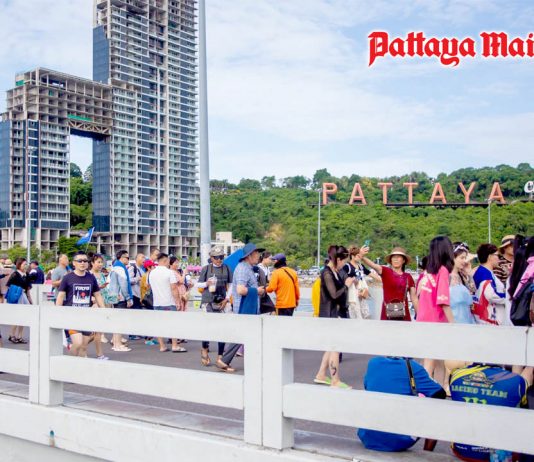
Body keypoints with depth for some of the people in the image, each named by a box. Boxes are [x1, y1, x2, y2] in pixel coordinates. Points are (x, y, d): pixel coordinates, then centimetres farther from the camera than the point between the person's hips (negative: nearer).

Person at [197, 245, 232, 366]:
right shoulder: (206, 268, 1)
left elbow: (230, 286, 11)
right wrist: (206, 283, -13)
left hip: (221, 302, 2)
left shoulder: (226, 269, 6)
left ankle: (220, 357, 12)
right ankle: (204, 349, 17)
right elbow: (198, 284, 7)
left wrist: (227, 299, -1)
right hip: (207, 301, -2)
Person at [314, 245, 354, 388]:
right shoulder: (327, 273, -18)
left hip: (335, 313, 10)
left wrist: (348, 283, 4)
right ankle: (335, 381, 3)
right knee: (335, 347, -4)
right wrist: (346, 285, -9)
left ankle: (321, 375, 24)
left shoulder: (335, 272, 10)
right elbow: (334, 294, -21)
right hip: (329, 314, -10)